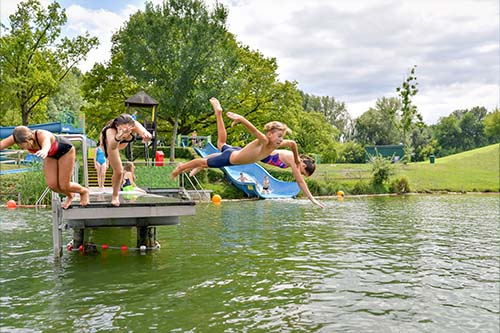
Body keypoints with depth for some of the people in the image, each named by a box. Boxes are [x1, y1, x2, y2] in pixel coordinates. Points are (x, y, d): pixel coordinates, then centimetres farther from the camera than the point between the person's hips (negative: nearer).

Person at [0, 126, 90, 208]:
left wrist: (44, 150, -88)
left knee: (64, 186, -4)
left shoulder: (42, 135, -42)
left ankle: (84, 191, 27)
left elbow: (46, 144, -65)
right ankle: (70, 196, 27)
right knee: (52, 184, -5)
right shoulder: (19, 138, -25)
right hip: (51, 155, 6)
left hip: (65, 151, -6)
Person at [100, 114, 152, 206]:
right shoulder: (111, 131, -51)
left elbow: (144, 132, -67)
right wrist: (118, 137, -93)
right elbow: (112, 147, -71)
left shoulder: (135, 125, -46)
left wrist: (146, 135, -91)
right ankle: (115, 196, 21)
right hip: (110, 139, -3)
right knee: (118, 171, -5)